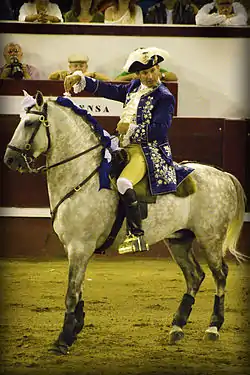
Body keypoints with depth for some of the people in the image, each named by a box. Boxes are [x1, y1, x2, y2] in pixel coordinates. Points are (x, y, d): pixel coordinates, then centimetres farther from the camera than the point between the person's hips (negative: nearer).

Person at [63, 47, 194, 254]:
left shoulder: (164, 97, -9)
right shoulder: (135, 88, 14)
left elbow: (159, 130, -18)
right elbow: (108, 90, 16)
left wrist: (131, 128, -18)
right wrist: (80, 79, 7)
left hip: (150, 151, -9)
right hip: (128, 148, 9)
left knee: (124, 182, -34)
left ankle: (137, 236, -30)